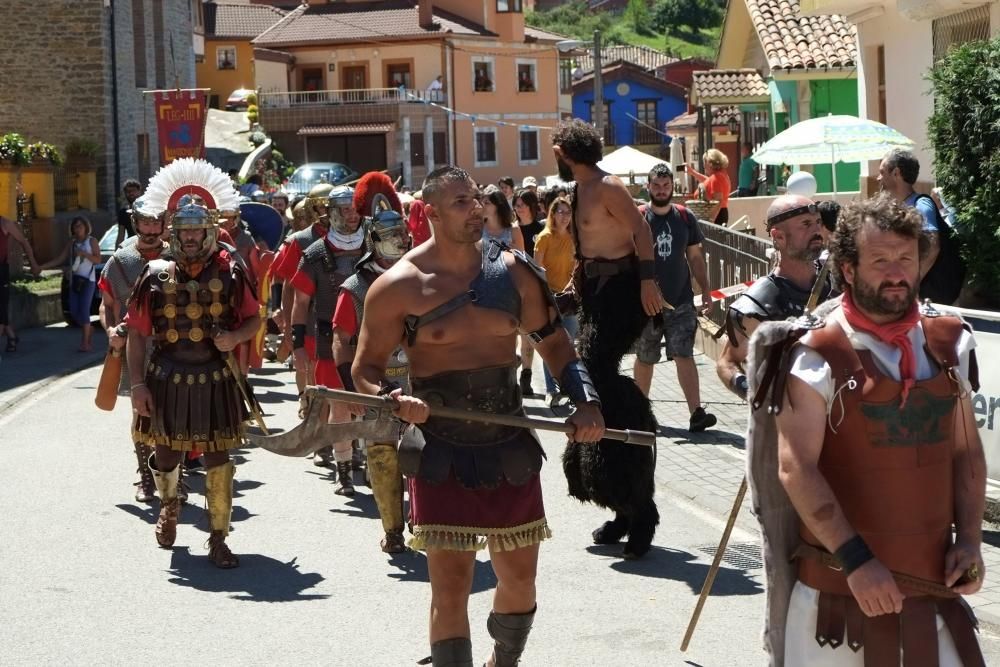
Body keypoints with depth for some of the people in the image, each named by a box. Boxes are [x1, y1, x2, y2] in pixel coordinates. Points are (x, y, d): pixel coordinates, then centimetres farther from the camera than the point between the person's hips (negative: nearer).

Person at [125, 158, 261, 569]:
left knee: (218, 460, -1)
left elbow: (254, 319, 7)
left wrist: (236, 337, -15)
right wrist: (137, 383, -5)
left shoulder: (230, 272, -2)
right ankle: (169, 506, 46)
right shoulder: (156, 275, -2)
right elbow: (137, 334, 1)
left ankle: (218, 540, 9)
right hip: (167, 380, 1)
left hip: (216, 381, -1)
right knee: (165, 457, 13)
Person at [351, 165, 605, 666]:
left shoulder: (511, 269, 3)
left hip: (510, 445, 4)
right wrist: (392, 399, -24)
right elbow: (365, 370, -3)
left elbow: (553, 341, 12)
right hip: (442, 453, -4)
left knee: (520, 577, 14)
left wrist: (585, 399, -3)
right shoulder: (399, 286, -8)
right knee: (450, 586, -6)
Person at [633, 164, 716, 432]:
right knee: (644, 359, 11)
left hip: (681, 301, 1)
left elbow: (695, 257, 11)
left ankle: (696, 414, -14)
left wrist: (705, 291, 6)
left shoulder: (685, 218, 4)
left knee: (684, 356, -7)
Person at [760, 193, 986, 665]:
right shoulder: (819, 357, -10)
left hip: (934, 582, 4)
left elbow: (967, 451, 13)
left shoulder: (951, 345, 6)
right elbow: (796, 469, -15)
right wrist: (856, 560, -18)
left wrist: (969, 539, 1)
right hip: (840, 585, -4)